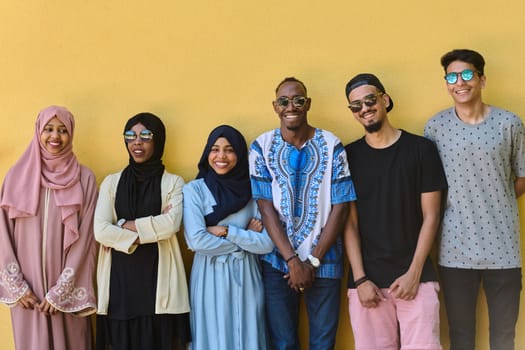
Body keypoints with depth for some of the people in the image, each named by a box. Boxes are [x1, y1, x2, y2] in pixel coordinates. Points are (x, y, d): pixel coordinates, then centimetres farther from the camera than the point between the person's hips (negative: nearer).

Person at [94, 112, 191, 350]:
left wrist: (125, 226, -8)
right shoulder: (111, 182, 9)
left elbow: (171, 225, -12)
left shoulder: (173, 182, 5)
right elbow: (100, 231, -4)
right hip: (120, 278, 2)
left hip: (158, 277, -2)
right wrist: (151, 228, -8)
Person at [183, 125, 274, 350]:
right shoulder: (194, 190, -4)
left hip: (246, 278, 2)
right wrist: (245, 239, -8)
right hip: (210, 279, -2)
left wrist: (226, 231, -14)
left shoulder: (253, 190, 0)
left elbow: (267, 244, -7)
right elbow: (196, 241, -15)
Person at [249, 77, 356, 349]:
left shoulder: (331, 145, -2)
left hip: (324, 262, 0)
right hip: (277, 262, 0)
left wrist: (313, 261, -9)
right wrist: (292, 260, -11)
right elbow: (266, 207, -5)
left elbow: (340, 207, -4)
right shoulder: (262, 147, -2)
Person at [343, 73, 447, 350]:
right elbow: (350, 223, 2)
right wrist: (360, 279, -5)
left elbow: (430, 216, 2)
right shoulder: (348, 156, 5)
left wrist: (414, 273, -5)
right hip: (366, 279, 1)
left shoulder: (421, 149, 2)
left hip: (415, 276, -1)